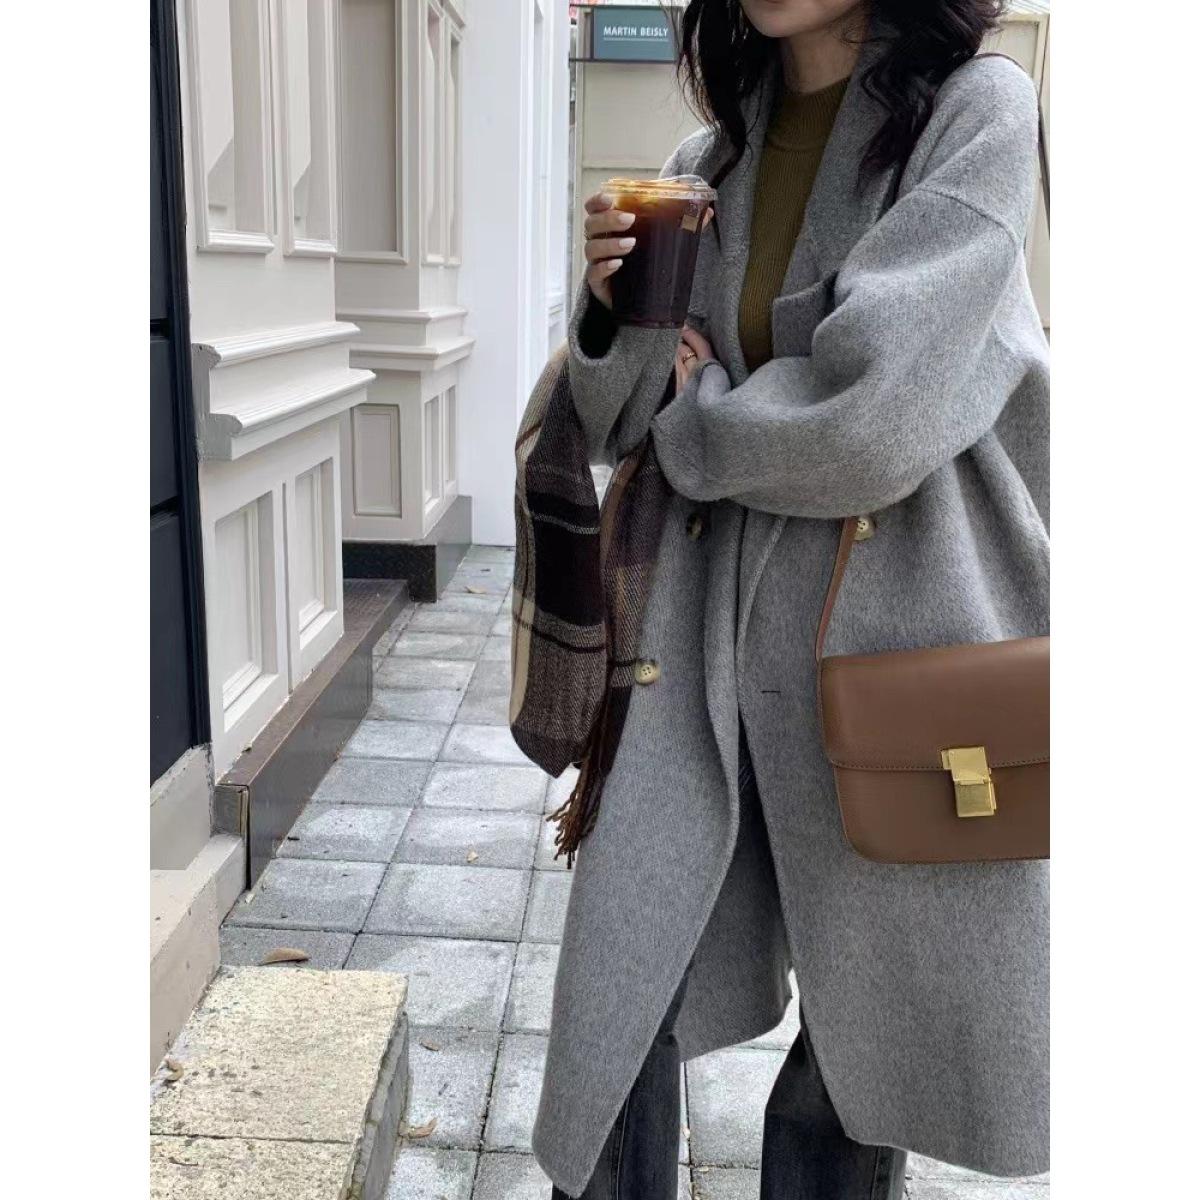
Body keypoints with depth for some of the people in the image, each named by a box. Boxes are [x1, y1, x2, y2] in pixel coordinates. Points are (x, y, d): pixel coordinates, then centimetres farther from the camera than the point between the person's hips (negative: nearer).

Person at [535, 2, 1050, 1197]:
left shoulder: (979, 110, -4)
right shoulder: (705, 164, 11)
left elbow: (874, 416, -18)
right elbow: (621, 424, 13)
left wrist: (700, 423, -1)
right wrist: (615, 304, -6)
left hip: (894, 621, -3)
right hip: (709, 616, 4)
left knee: (873, 1028, 12)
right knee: (617, 1002, 2)